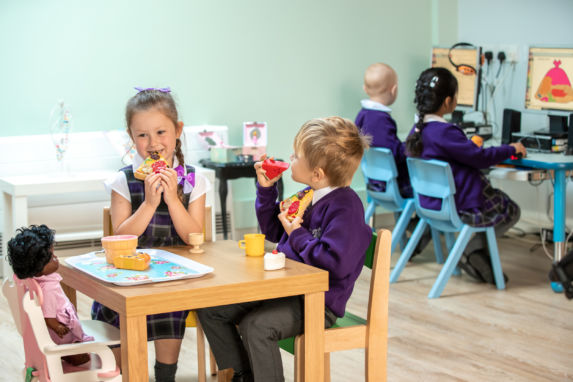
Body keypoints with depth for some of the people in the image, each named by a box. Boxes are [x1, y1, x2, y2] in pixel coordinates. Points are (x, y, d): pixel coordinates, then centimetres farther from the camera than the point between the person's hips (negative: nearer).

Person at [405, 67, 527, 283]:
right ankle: (471, 252, 3)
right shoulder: (445, 132, -25)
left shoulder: (418, 130, 3)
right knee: (511, 211, 10)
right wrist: (511, 150, -4)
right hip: (457, 207, -9)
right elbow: (480, 158, -18)